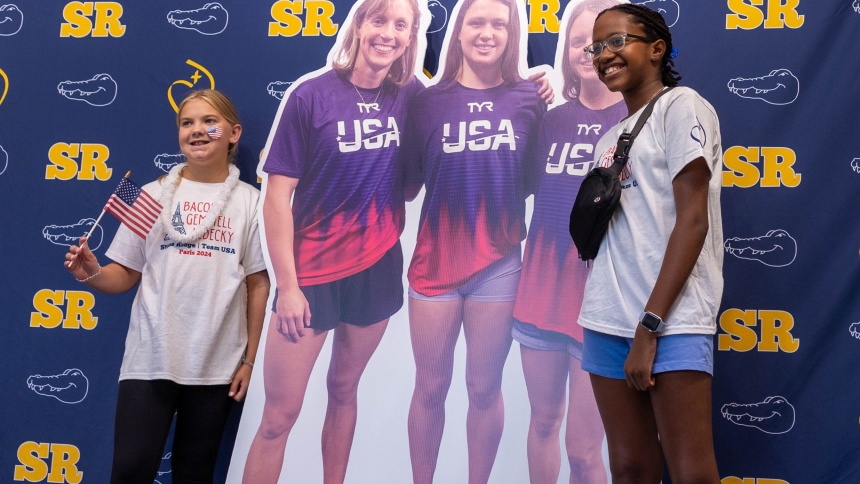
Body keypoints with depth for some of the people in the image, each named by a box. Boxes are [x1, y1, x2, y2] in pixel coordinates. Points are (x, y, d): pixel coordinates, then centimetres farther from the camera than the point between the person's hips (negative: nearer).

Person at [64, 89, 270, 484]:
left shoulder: (250, 202, 2)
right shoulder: (152, 195, 4)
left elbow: (258, 284, 3)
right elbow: (125, 275, 5)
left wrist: (249, 359, 2)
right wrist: (93, 274, -17)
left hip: (217, 365, 0)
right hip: (150, 359, 0)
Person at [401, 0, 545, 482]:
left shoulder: (529, 99, 1)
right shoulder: (429, 100, 0)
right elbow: (409, 184, 4)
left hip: (499, 262, 0)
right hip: (436, 260, 0)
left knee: (485, 388, 8)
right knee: (431, 387, 8)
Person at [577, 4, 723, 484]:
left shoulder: (681, 106, 0)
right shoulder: (612, 138, 21)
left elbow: (692, 220, -9)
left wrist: (650, 325, -15)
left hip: (669, 319, -7)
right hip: (608, 320, 7)